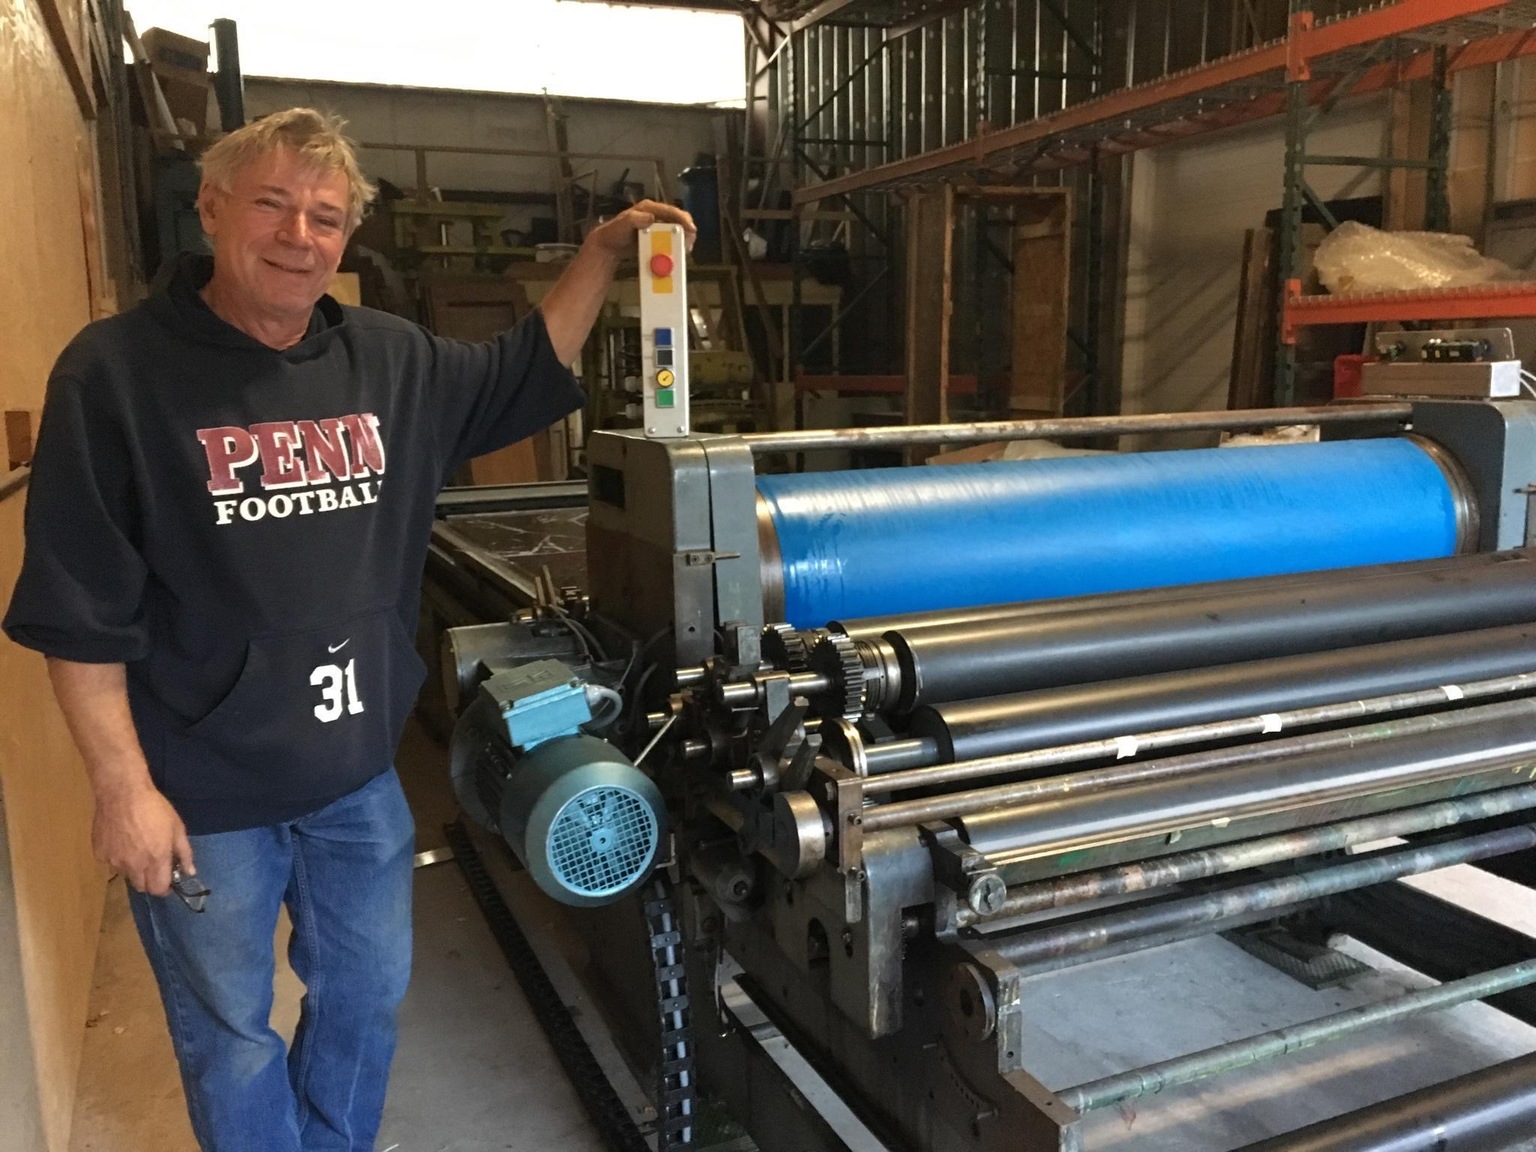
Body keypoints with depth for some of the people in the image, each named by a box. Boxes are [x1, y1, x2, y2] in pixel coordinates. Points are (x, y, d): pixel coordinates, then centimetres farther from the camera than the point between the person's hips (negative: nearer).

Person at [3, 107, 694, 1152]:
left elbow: (526, 377, 14)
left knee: (368, 1003, 23)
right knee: (231, 1037, 16)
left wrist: (604, 252, 2)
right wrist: (123, 788, -13)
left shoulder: (390, 360, 0)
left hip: (361, 779, 5)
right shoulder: (118, 371, -13)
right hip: (204, 799, -4)